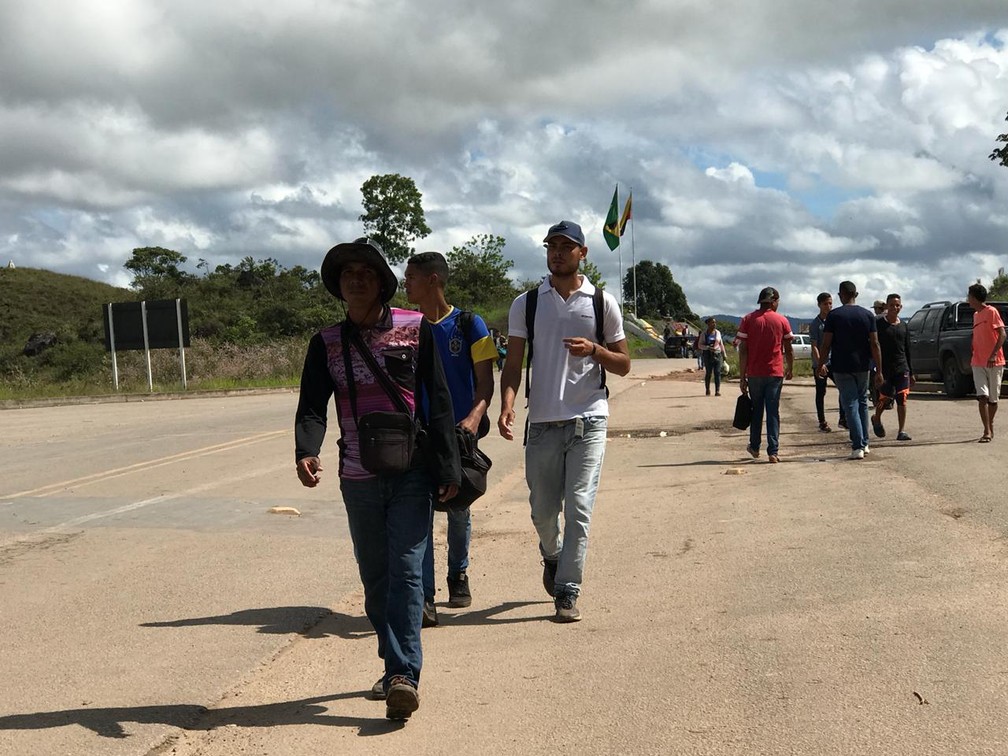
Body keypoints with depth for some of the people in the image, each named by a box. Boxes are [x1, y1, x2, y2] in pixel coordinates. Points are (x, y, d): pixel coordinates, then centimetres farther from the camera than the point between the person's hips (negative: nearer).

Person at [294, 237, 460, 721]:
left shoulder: (415, 329, -1)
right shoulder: (327, 343, 5)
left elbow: (438, 401, 0)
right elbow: (311, 407, -2)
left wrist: (448, 467, -4)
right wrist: (306, 452, -23)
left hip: (411, 473, -3)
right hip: (358, 478, 3)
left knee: (405, 571, -9)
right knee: (375, 578, 10)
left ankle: (403, 674, -11)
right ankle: (395, 667, 23)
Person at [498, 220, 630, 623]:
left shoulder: (603, 303, 5)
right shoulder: (526, 303, 7)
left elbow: (624, 365, 9)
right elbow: (513, 363, 5)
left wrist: (595, 350, -13)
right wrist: (507, 405, -13)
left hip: (588, 420, -1)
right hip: (542, 421, 1)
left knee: (578, 508, -7)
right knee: (543, 510, 10)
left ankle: (567, 592, 2)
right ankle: (552, 556, 41)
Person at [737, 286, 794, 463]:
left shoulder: (748, 320, -1)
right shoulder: (782, 321, -1)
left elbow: (743, 351, -5)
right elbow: (788, 349, 4)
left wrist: (742, 377, -2)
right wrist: (790, 369, 21)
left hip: (754, 374, 1)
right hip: (775, 373, -1)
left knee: (756, 411, 16)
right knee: (773, 412, 2)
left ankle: (754, 447, 26)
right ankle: (773, 452, -3)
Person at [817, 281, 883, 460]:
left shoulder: (834, 315, -7)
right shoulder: (868, 315, 1)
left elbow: (826, 344, -8)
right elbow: (874, 344, -2)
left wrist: (822, 365, 5)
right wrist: (879, 370, 1)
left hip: (841, 367, -3)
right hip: (862, 366, 3)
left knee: (850, 405, -2)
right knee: (862, 402, 18)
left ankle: (858, 447, -8)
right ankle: (864, 444, 22)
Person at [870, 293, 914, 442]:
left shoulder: (903, 326, 12)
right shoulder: (879, 324, -2)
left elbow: (907, 351, 17)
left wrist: (911, 372, 16)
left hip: (901, 368, 3)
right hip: (885, 368, -3)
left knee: (902, 399, -5)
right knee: (885, 398, -4)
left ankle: (902, 431, -1)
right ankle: (876, 419, 27)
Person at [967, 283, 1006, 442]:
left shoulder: (991, 311, -7)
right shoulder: (976, 315, 14)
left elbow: (1002, 335, -13)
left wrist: (993, 354, -22)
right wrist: (973, 356, 15)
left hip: (994, 362, -5)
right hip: (978, 362, 5)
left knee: (993, 398, 5)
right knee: (982, 396, -8)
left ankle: (990, 427, 22)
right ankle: (987, 431, -11)